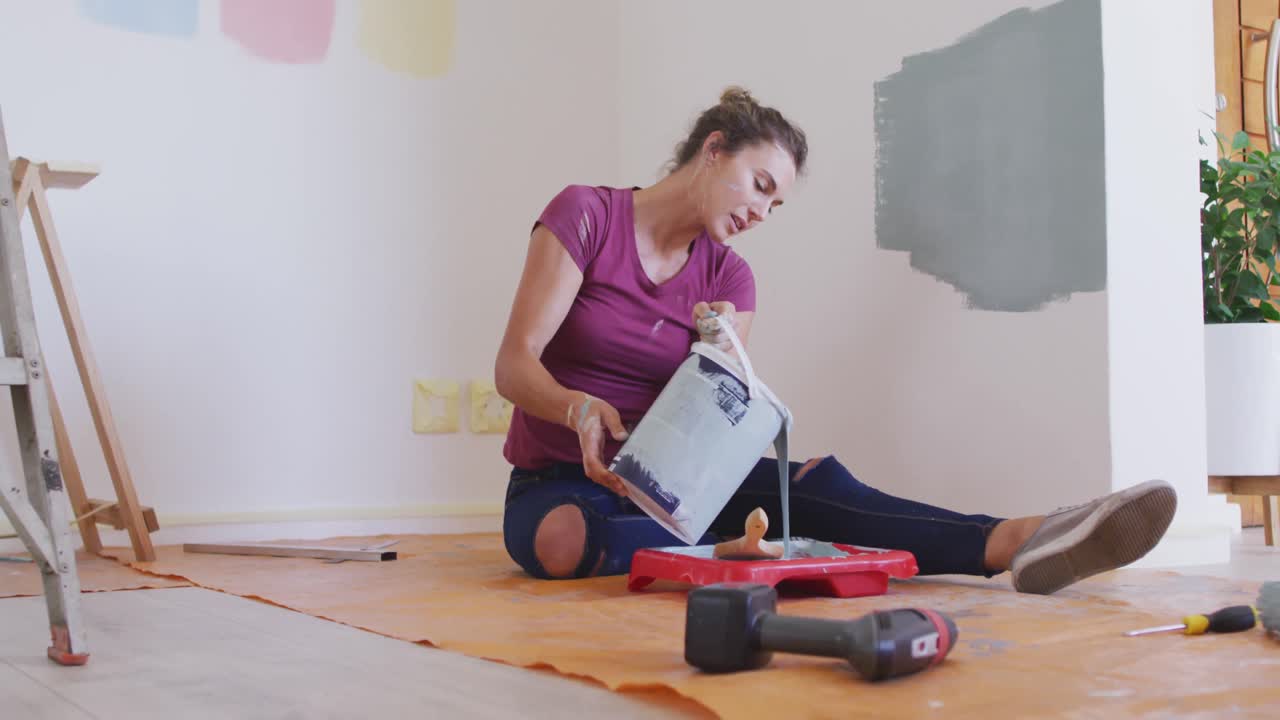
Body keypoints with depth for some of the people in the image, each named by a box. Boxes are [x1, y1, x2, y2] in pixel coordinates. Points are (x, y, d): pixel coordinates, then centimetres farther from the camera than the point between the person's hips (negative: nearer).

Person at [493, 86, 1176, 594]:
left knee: (812, 481, -28)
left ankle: (1012, 542, -47)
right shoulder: (585, 214, -8)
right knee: (563, 540, -43)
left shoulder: (729, 280, 5)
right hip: (559, 484, -3)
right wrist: (582, 409, -37)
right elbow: (514, 366, -15)